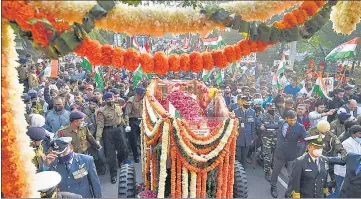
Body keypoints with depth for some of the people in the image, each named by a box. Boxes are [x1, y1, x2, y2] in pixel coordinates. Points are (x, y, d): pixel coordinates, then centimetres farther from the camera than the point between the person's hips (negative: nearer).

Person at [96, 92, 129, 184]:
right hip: (108, 132, -4)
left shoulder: (118, 108, 4)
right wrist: (97, 139, -21)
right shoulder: (102, 111, -12)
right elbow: (100, 125, -16)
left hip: (119, 129, 4)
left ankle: (122, 165, 39)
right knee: (110, 153, 3)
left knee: (124, 149, 7)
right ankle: (113, 173, 16)